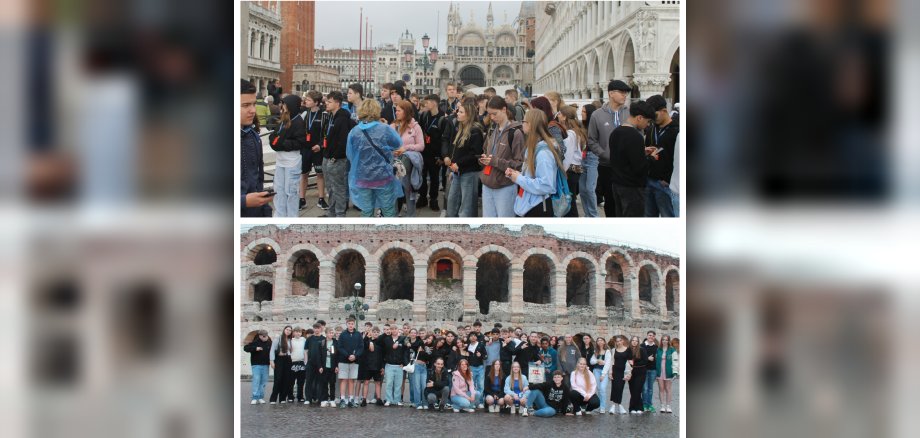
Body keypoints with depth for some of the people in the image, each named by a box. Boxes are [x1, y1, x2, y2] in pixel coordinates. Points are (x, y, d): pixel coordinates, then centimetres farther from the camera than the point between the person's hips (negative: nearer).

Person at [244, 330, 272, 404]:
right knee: (256, 380, -10)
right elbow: (246, 348, -12)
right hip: (256, 365, -4)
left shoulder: (269, 343, 6)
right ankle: (255, 398, -9)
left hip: (265, 365, 4)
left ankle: (261, 397, 12)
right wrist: (255, 348, -23)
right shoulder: (255, 342, -6)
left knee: (263, 381, 6)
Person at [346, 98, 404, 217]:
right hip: (383, 176, -1)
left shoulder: (354, 132, -8)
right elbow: (398, 144, 6)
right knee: (389, 211, 10)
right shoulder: (385, 129, -11)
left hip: (362, 178, 1)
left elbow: (349, 155, 3)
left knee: (366, 212, 9)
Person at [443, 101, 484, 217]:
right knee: (452, 202, 16)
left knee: (466, 207, -4)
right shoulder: (459, 129, 14)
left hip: (469, 173, -9)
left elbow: (476, 154, -21)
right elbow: (453, 146, 20)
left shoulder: (475, 131, -13)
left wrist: (459, 164, -19)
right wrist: (447, 156, -1)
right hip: (457, 171, 9)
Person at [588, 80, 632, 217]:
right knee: (610, 201, 11)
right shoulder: (597, 115, -1)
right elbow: (592, 142, -1)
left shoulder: (630, 113, -1)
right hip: (606, 166, 0)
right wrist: (607, 156, -12)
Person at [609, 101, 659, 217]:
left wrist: (642, 152, 14)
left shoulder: (615, 132, 8)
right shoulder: (635, 136, -21)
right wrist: (651, 157, -5)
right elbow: (640, 167, -22)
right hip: (632, 187, -9)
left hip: (616, 184, 9)